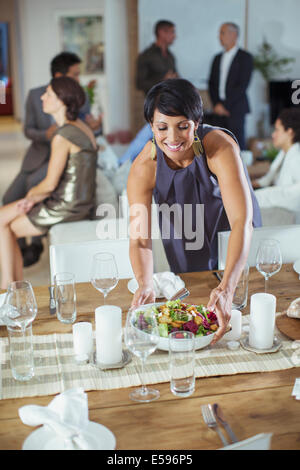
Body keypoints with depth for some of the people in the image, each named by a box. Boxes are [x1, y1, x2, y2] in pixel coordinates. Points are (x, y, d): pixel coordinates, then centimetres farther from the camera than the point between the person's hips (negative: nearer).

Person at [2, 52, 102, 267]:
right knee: (11, 199, -17)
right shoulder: (35, 95, -4)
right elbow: (28, 130, 1)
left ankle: (36, 243, -16)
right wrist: (46, 134, -21)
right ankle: (18, 247, 4)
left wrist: (93, 127, -22)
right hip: (38, 157, 3)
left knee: (34, 182, -31)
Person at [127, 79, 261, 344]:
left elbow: (242, 222, -43)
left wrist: (226, 289, -55)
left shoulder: (221, 147, -35)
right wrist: (145, 286, -49)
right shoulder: (143, 168, -27)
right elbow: (140, 239, -29)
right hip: (182, 244, 2)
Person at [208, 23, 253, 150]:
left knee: (238, 144, -7)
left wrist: (225, 105, -12)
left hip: (235, 108, -5)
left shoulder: (245, 57, -2)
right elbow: (211, 83, 15)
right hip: (219, 109, 5)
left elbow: (243, 85, -10)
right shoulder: (218, 58, 17)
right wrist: (216, 104, 0)